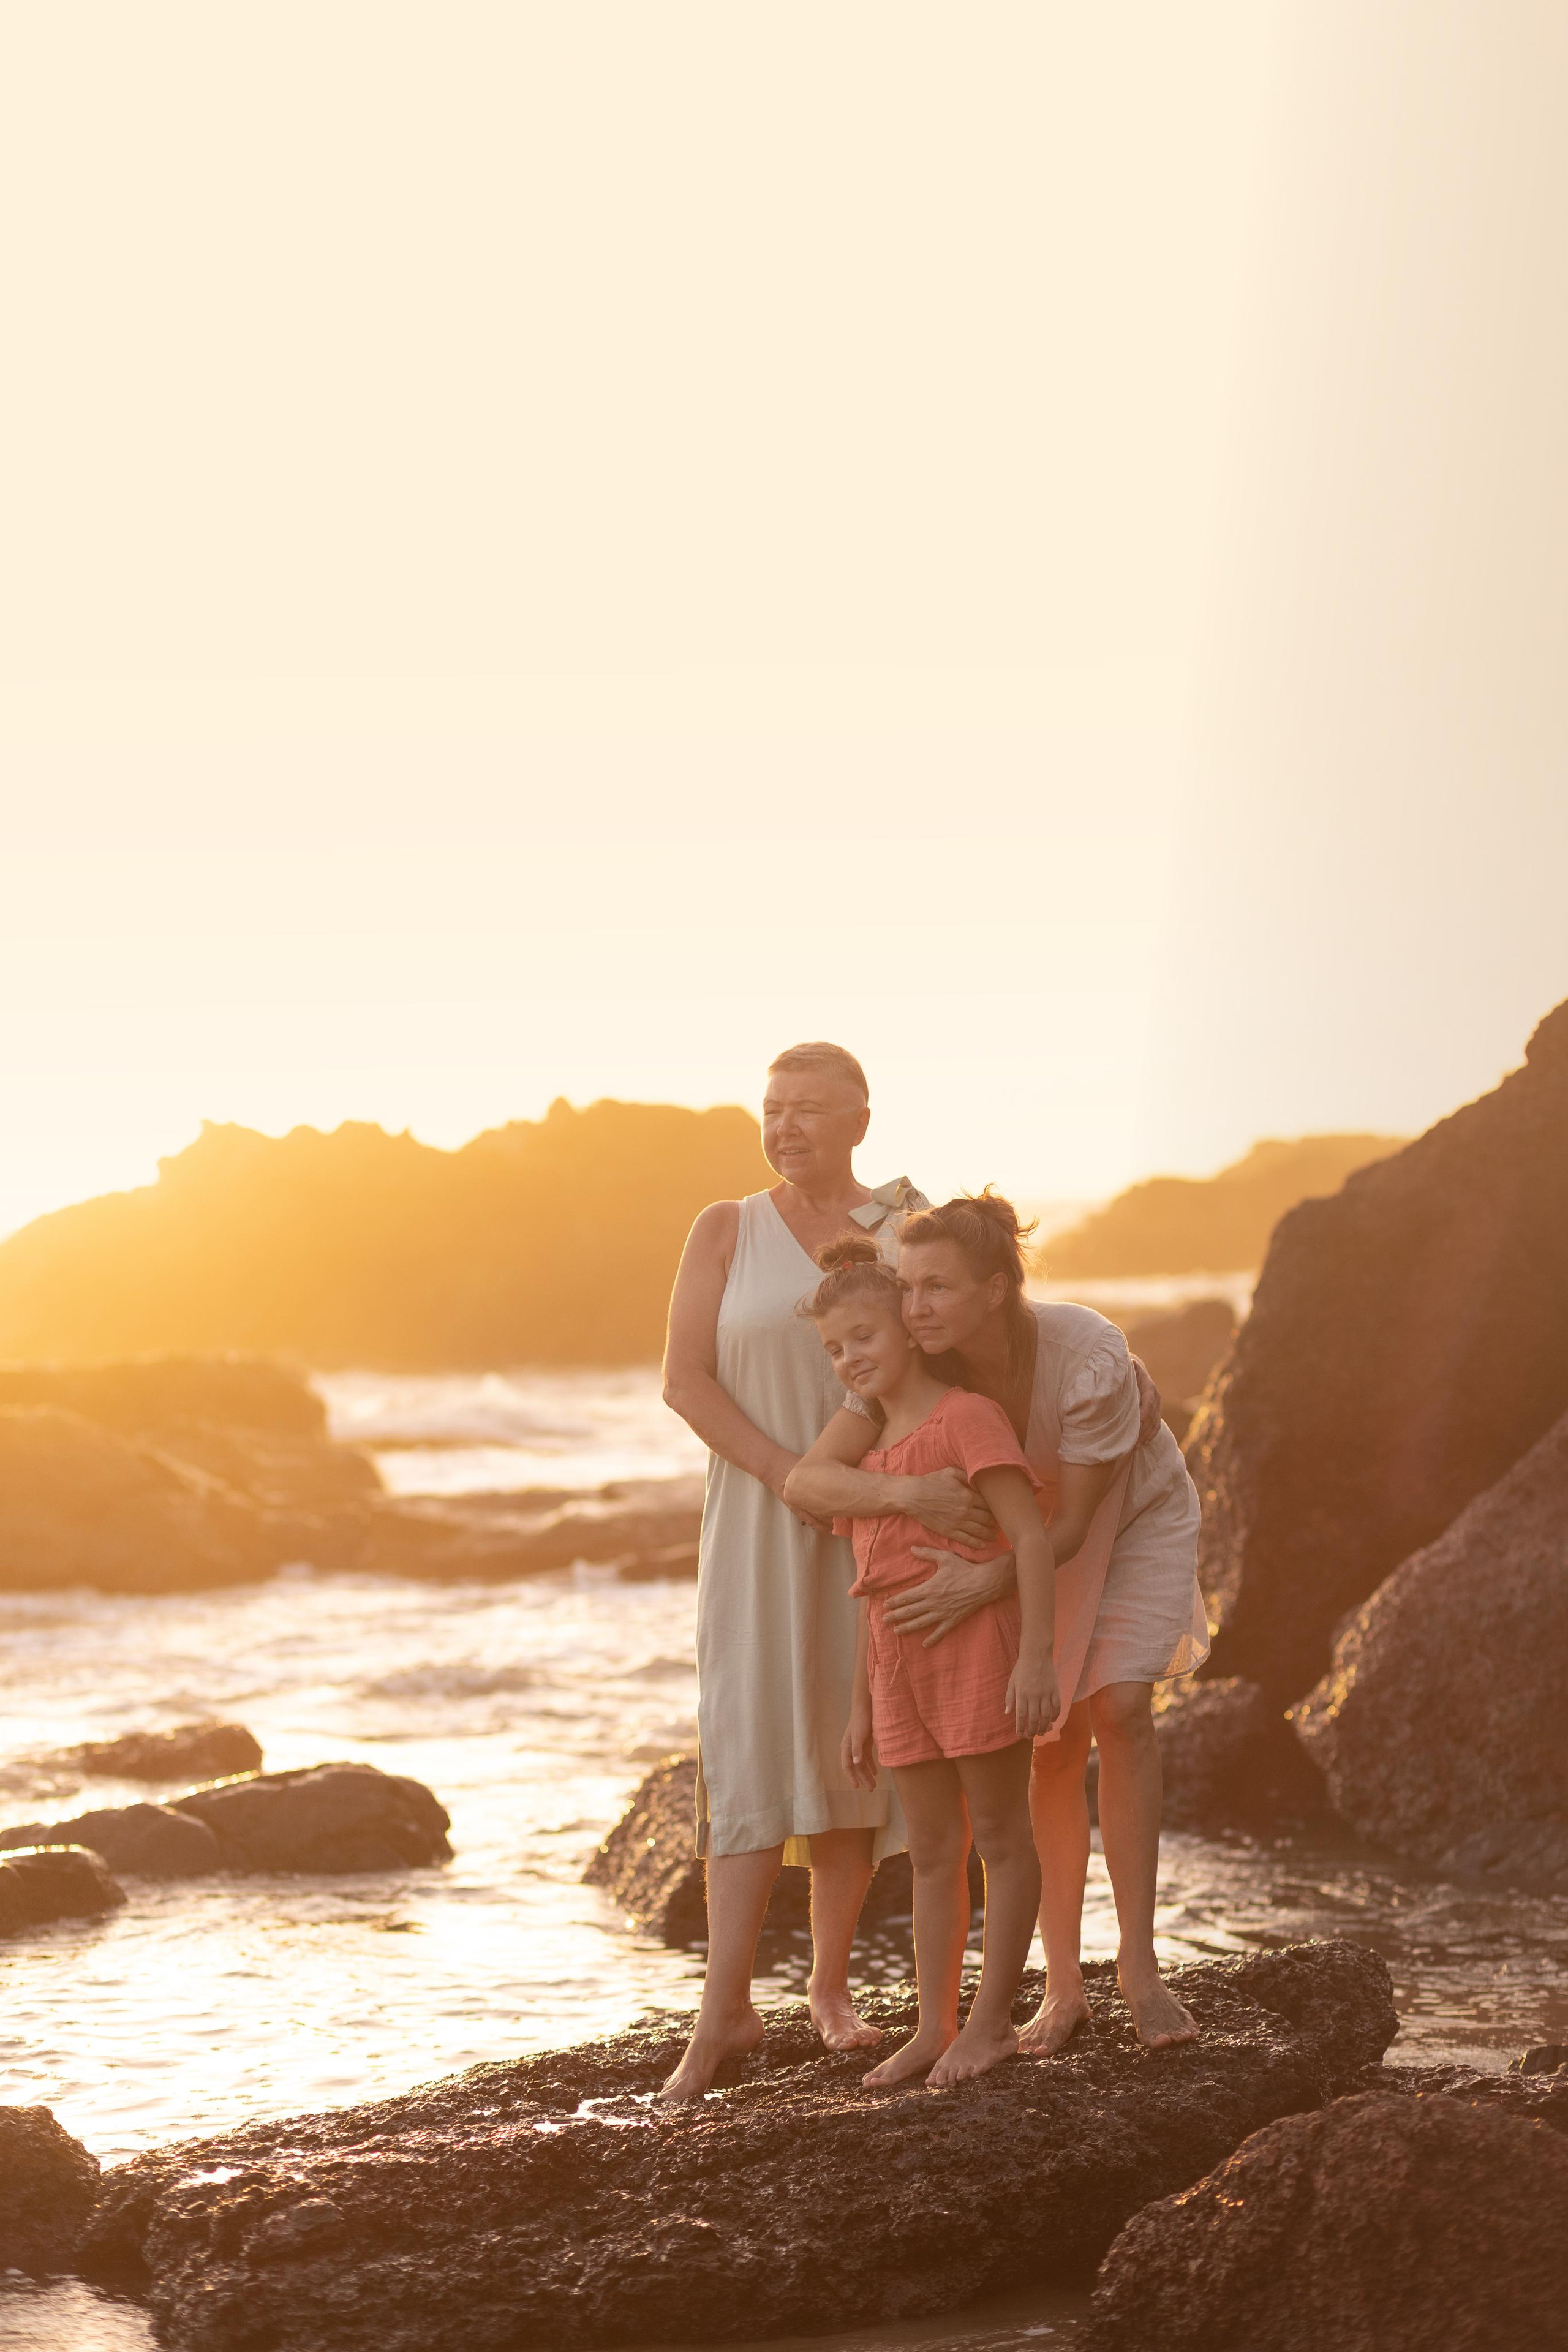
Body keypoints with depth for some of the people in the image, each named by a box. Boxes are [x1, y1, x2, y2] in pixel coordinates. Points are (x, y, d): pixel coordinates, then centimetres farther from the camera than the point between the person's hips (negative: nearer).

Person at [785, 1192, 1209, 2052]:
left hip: (1134, 1515, -2)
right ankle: (1062, 1988, 2)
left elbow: (1072, 1523, -31)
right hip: (1024, 1529, 3)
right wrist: (910, 1493, -52)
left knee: (1119, 1712, -20)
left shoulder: (1091, 1360, -39)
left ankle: (1137, 1960, -10)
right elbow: (807, 1480, -34)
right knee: (1055, 1747, -6)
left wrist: (982, 1584, -48)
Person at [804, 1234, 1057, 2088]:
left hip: (978, 1652, -7)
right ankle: (934, 2027, 12)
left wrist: (1035, 1657, -22)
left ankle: (992, 2018, 5)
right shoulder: (867, 1454, 15)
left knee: (999, 1836, 1)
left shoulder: (967, 1418, -8)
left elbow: (1031, 1538, -15)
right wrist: (861, 1705, 18)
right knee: (931, 1852, 9)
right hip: (902, 1670, 7)